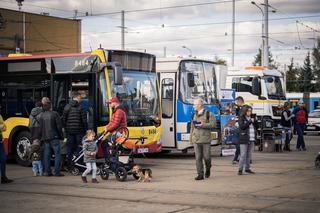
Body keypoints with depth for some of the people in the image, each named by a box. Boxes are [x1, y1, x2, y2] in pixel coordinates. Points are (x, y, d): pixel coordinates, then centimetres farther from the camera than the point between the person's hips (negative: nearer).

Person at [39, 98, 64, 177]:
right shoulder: (54, 114, -8)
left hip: (45, 138, 5)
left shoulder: (42, 116, 5)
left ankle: (48, 171, 9)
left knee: (47, 155, 8)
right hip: (54, 137, -5)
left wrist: (42, 137, 18)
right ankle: (57, 172, -5)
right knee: (57, 153, -1)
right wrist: (61, 135, 3)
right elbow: (59, 126, -8)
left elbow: (40, 128, 9)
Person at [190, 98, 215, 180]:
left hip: (206, 139, -3)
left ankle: (208, 169, 28)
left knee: (206, 156, -1)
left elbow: (212, 124, -7)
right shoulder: (194, 115, 14)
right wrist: (191, 138, 17)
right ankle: (200, 174, 1)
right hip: (196, 139, 3)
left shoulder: (208, 114, 1)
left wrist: (203, 125, -18)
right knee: (198, 157, -2)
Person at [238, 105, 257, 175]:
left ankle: (247, 168, 16)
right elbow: (242, 126, -17)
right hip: (244, 139, -6)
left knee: (249, 155, 9)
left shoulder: (251, 118, 15)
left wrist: (255, 121, 0)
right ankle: (240, 170, -6)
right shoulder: (241, 118, -2)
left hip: (251, 139, 6)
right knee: (243, 155, -8)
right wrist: (250, 122, -17)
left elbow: (256, 126, 18)